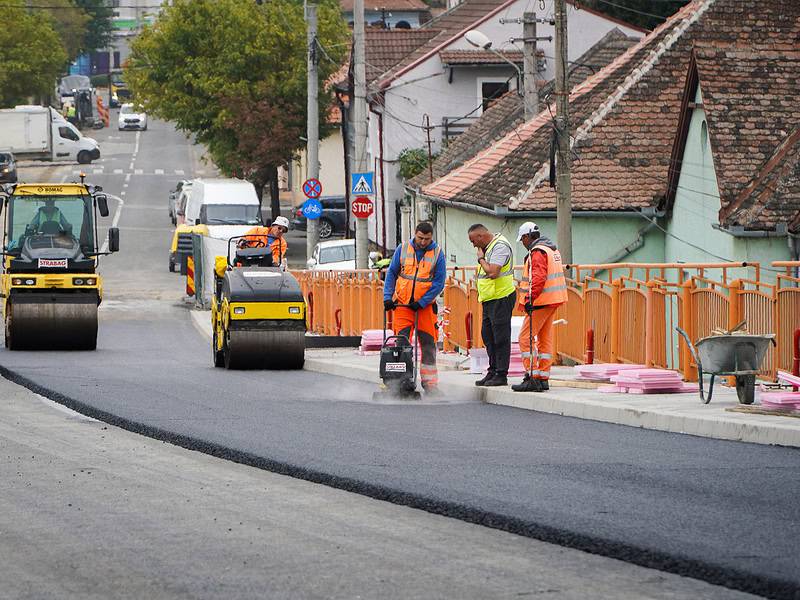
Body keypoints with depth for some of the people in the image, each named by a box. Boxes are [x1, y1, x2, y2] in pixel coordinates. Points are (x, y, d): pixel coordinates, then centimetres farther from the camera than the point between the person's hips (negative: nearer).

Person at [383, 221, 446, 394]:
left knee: (428, 344, 2)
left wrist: (421, 302, -12)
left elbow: (439, 283, -6)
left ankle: (430, 383, 8)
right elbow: (391, 273, 8)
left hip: (425, 305, -1)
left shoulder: (437, 253, -3)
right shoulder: (403, 249, 1)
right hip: (402, 304, 1)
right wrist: (388, 296, -2)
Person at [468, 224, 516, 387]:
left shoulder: (500, 246, -16)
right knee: (488, 336, 13)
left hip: (501, 298, -10)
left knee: (500, 338, -6)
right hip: (489, 300, 10)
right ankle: (493, 372, 20)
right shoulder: (489, 246, 15)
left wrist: (481, 259, -12)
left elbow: (493, 272, -25)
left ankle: (501, 375, -3)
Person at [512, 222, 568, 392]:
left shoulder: (537, 252, -13)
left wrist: (530, 298, -27)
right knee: (545, 339, 12)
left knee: (525, 338, -8)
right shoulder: (552, 249, 17)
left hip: (540, 301, -10)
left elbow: (539, 278, -24)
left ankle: (531, 378, -13)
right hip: (553, 301, 10)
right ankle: (543, 379, 13)